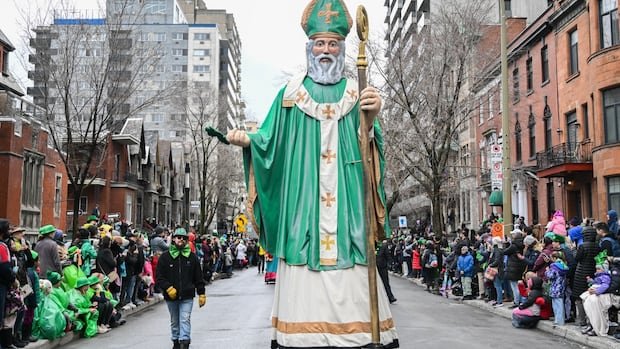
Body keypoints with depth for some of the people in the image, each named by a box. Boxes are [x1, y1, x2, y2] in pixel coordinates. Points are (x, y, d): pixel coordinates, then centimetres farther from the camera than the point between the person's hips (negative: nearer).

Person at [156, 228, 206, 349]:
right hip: (171, 296, 1)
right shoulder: (165, 257, 0)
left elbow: (198, 278, 5)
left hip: (187, 296, -1)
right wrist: (168, 288, -16)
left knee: (185, 320, -10)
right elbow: (159, 277, -2)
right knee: (174, 321, 16)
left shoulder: (192, 257, 3)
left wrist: (201, 294, 2)